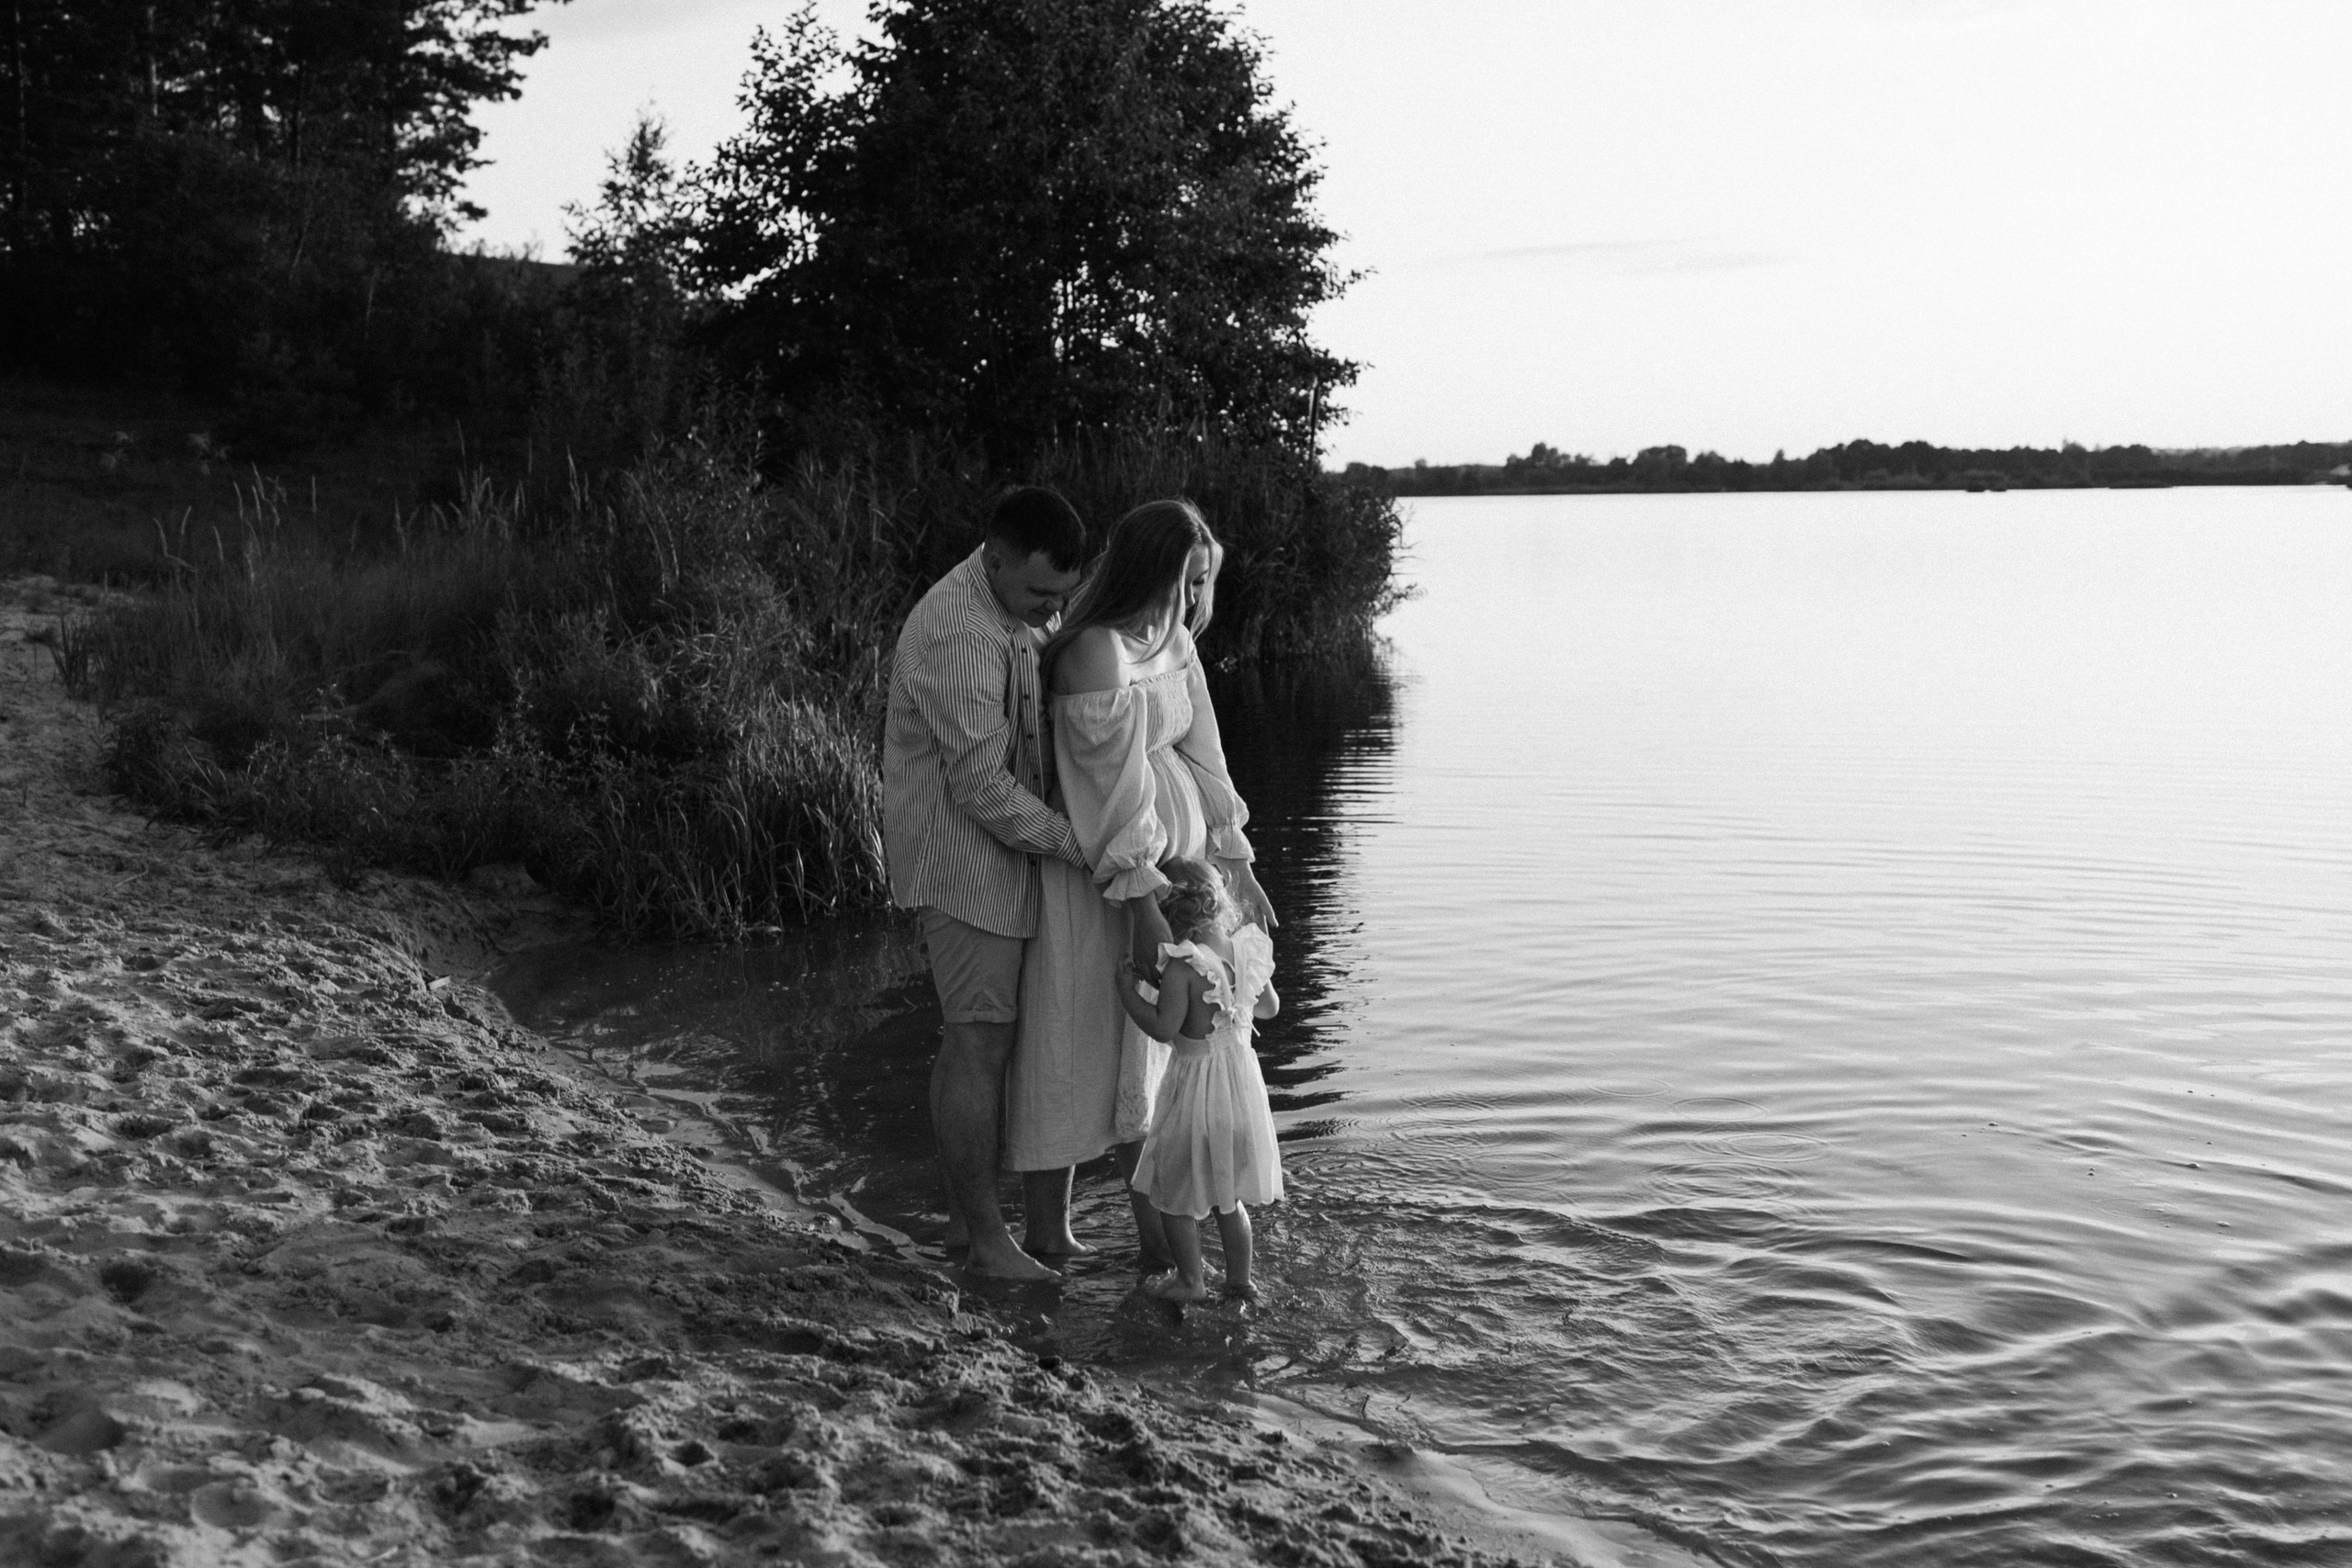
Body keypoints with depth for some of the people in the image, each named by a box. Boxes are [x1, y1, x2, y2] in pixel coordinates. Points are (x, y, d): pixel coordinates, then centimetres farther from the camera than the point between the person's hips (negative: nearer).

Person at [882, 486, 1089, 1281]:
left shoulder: (1021, 608, 7)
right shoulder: (960, 637, -25)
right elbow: (982, 786, -25)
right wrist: (1082, 847, -21)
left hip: (998, 853, 10)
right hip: (964, 856, -10)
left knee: (975, 1037, 15)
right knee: (980, 1043, -4)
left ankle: (963, 1212, 25)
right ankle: (988, 1240, 4)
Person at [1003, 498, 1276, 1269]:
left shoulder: (1174, 641, 4)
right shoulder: (1098, 656, -22)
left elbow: (1200, 755, 9)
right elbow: (1114, 794, -23)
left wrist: (1236, 863, 8)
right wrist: (1146, 912, -21)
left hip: (1165, 857, 8)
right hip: (1093, 870, -8)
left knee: (1150, 1045, 12)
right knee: (1071, 1044, 2)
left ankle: (1156, 1234, 21)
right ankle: (1047, 1240, 15)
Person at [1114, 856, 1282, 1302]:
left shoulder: (1181, 967, -22)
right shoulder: (1245, 950, -2)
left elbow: (1163, 1028, -25)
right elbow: (1270, 1007, 10)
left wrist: (1128, 988, -15)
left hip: (1197, 1083, -7)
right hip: (1242, 1078, 7)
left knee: (1174, 1191, 12)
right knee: (1227, 1194, 21)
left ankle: (1190, 1279, 21)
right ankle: (1239, 1278, 28)